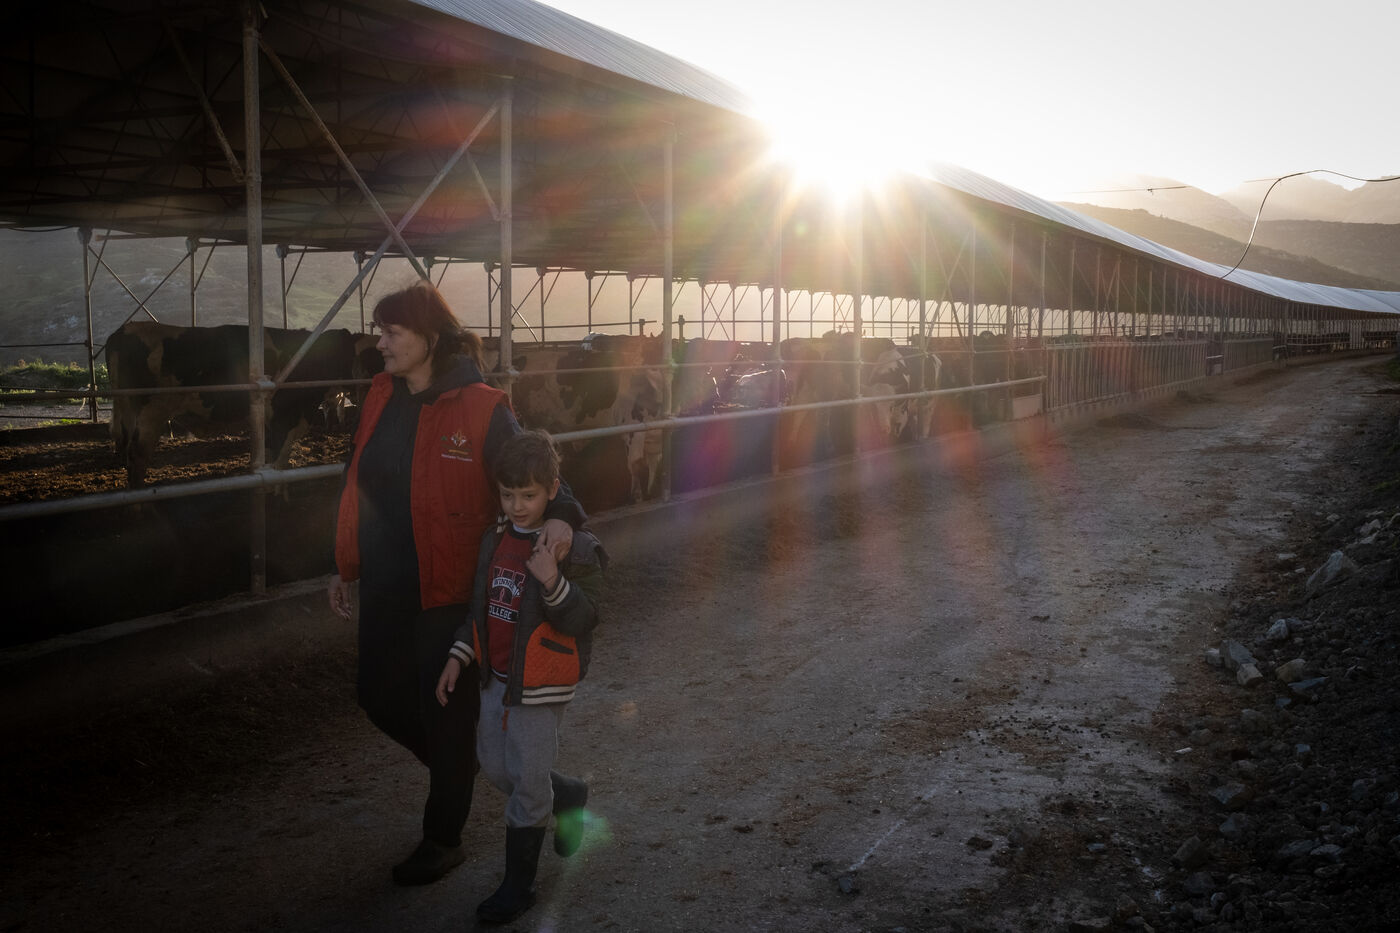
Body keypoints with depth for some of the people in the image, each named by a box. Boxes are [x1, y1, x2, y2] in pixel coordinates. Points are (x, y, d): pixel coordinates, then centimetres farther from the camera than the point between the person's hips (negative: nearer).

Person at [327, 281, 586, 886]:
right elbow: (358, 485, 12)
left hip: (449, 591, -6)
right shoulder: (381, 398, 3)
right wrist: (346, 567, 16)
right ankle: (457, 763, 46)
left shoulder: (480, 408, -15)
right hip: (386, 587, 6)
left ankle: (443, 841, 29)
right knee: (379, 696, 17)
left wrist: (559, 516, -36)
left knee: (445, 713, 8)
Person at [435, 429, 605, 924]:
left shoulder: (575, 548, -17)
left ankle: (518, 884, 19)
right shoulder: (495, 539, 3)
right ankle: (568, 797, 44)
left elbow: (582, 619, -21)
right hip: (497, 676, 7)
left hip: (542, 685, -7)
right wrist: (459, 656, 9)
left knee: (526, 780, 2)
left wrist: (554, 583, -37)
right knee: (494, 765, 18)